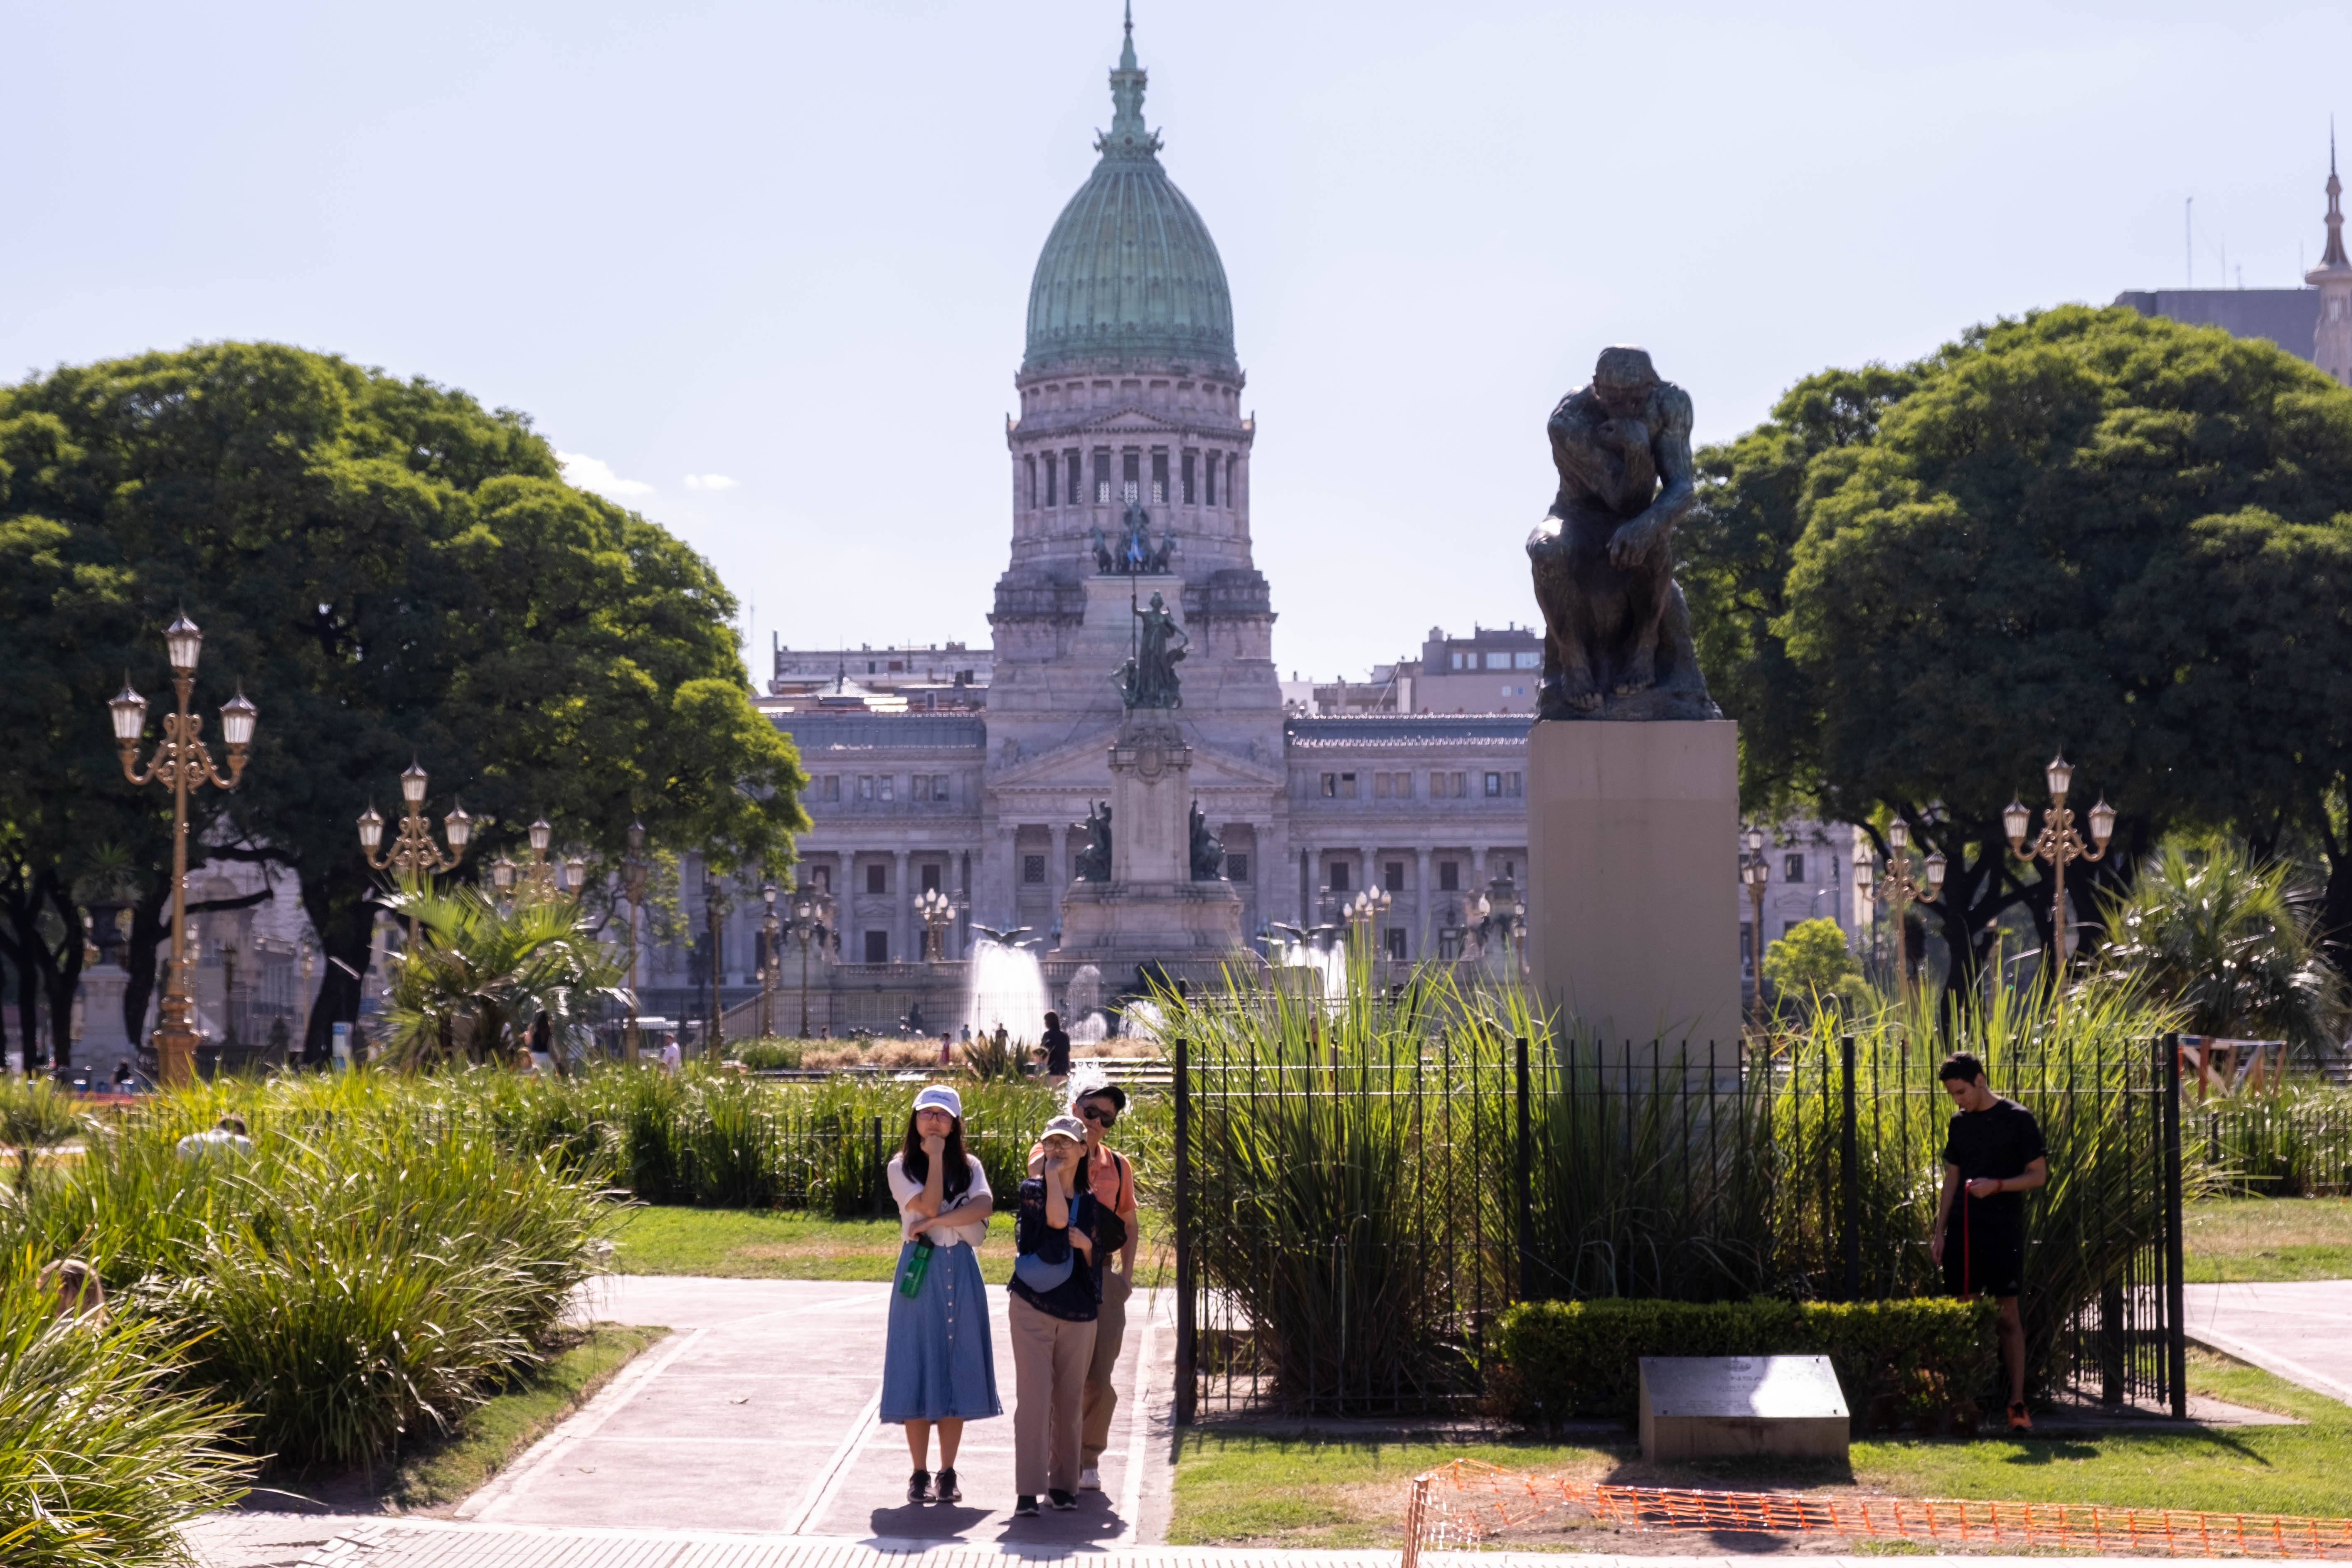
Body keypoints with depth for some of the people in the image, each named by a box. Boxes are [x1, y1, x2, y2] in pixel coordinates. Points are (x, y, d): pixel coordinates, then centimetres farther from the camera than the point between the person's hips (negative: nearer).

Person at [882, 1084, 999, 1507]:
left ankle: (948, 1473, 8)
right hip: (920, 1273, -2)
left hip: (960, 1273, 2)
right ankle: (920, 1475, 2)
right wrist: (935, 1157, -9)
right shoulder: (902, 1168, 2)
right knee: (918, 1372, -3)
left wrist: (936, 1222, -17)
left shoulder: (970, 1167, 9)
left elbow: (984, 1207, -11)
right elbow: (928, 1205, -15)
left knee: (957, 1372, 2)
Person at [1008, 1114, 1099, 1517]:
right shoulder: (1032, 1190, 2)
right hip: (1033, 1308, -4)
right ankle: (1028, 1491, -12)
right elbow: (1057, 1218, -18)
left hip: (1078, 1315, 4)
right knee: (1033, 1397, -11)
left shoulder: (1091, 1204, 12)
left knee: (1070, 1403, 7)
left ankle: (1063, 1483, 19)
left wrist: (1086, 1245, -5)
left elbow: (1097, 1266, 15)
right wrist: (1052, 1174, -9)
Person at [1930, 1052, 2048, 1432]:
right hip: (1962, 1230, 5)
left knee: (2008, 1315, -4)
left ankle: (2018, 1403, -2)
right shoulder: (1960, 1123, 13)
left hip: (2003, 1231, -5)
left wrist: (1997, 1185, -18)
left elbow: (2039, 1174, -3)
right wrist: (1939, 1232, 12)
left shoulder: (2018, 1119, -4)